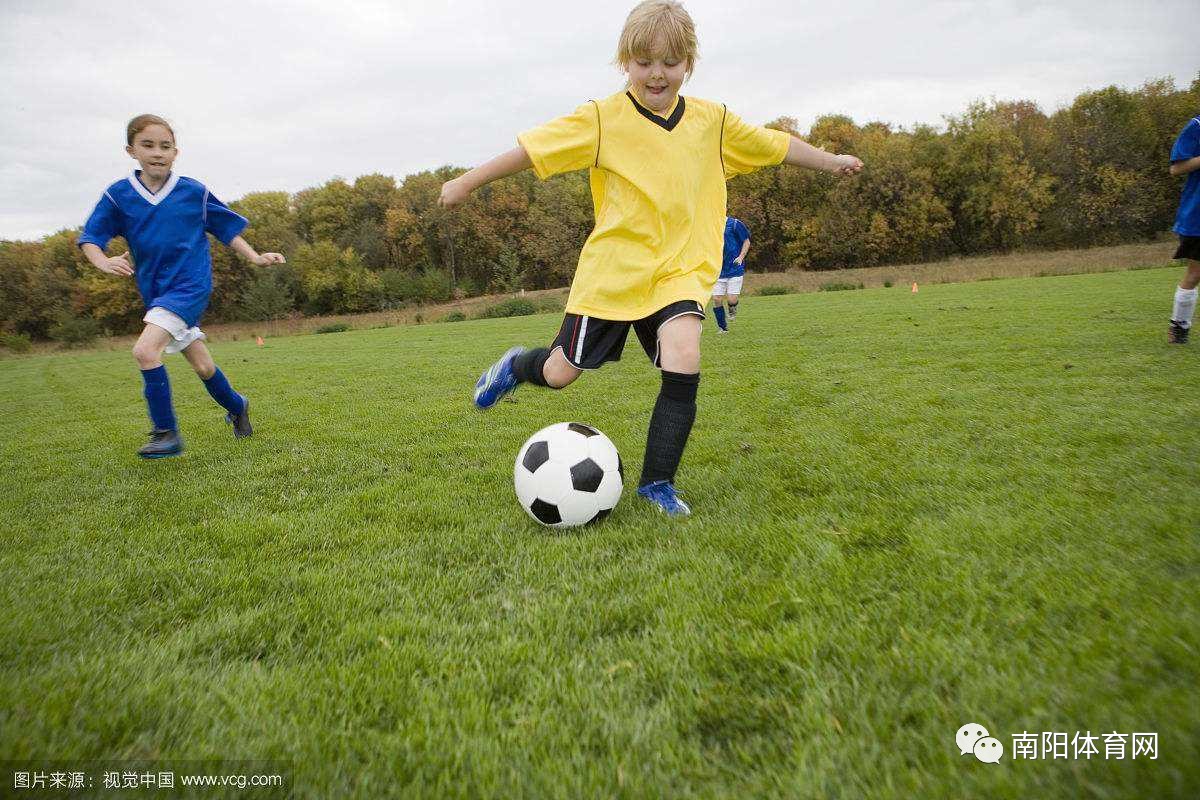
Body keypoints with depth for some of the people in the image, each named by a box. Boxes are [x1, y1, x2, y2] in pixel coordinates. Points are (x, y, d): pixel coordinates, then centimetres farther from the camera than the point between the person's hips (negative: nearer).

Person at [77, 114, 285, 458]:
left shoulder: (195, 192, -3)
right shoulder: (118, 195, 1)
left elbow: (227, 228, 6)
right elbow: (89, 236, -1)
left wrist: (256, 257, -4)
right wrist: (103, 261, -22)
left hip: (190, 285, -4)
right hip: (155, 292, 4)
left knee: (145, 350, -22)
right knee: (202, 366, 11)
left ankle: (166, 433, -11)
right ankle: (236, 406, 39)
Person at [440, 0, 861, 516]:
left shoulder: (713, 122, 5)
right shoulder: (603, 119, -6)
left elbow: (773, 144, 17)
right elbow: (534, 148, -7)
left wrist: (831, 162, 27)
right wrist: (468, 182, -7)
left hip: (679, 271, 2)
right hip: (612, 269, -2)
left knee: (683, 367, -20)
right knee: (561, 374, 4)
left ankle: (657, 482, -3)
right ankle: (517, 366, 41)